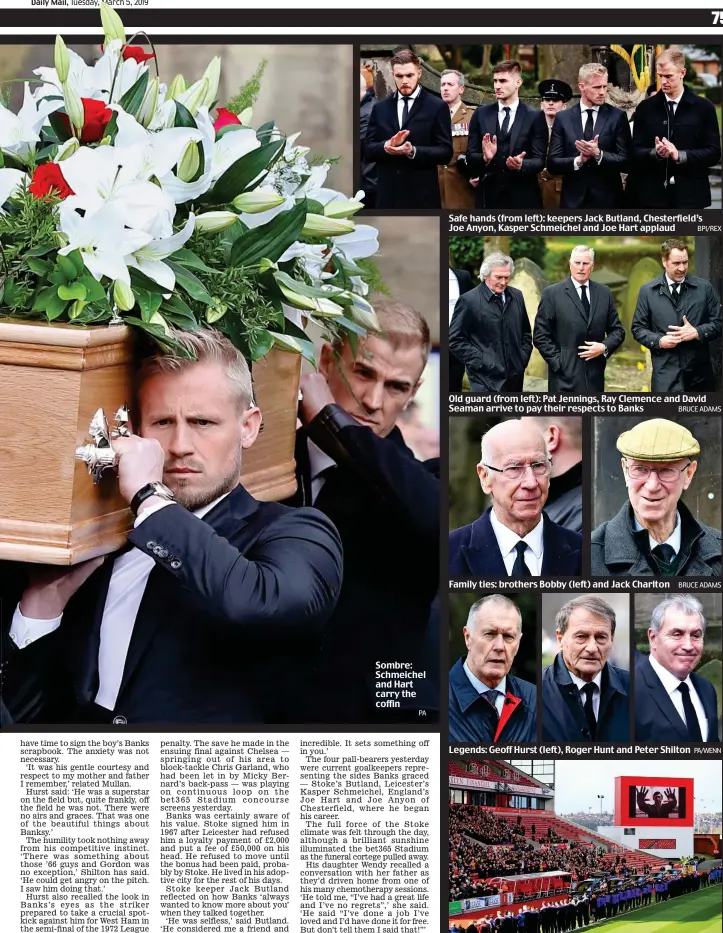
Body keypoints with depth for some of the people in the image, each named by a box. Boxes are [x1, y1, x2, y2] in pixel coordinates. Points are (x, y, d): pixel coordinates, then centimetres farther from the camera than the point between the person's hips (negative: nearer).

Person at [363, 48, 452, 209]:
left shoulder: (437, 107, 1)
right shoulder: (380, 108, 13)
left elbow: (445, 153, -3)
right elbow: (367, 150, 9)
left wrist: (413, 151, -19)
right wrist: (386, 146, -13)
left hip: (422, 197, -3)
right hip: (388, 195, 3)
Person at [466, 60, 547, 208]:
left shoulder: (535, 117, 2)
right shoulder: (481, 114, 8)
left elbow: (539, 160, -2)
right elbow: (470, 156, 5)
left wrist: (521, 165, -24)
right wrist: (485, 158, -17)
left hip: (523, 198, -2)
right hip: (489, 196, 2)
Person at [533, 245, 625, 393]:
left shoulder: (604, 293, 10)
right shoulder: (552, 294, -1)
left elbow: (617, 330, 14)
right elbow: (541, 335, -2)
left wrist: (605, 347, -6)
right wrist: (558, 362, -10)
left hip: (594, 377, 4)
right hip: (565, 378, -4)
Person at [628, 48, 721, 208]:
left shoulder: (704, 108, 3)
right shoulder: (645, 108, 8)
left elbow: (713, 153, 0)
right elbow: (636, 151, 6)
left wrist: (679, 155, -15)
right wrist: (655, 153, -16)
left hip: (689, 195, -1)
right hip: (651, 194, 1)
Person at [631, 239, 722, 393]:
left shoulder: (704, 288, 6)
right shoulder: (648, 291, 5)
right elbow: (638, 328, 7)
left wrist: (697, 332, -12)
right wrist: (659, 341, -12)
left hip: (700, 373, 1)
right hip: (666, 374, -1)